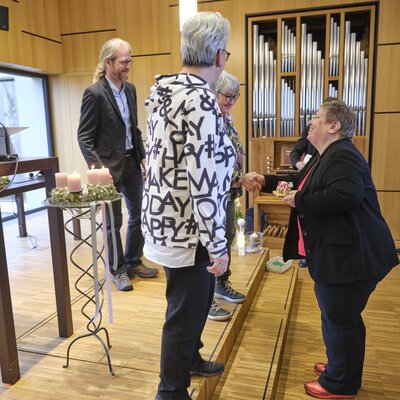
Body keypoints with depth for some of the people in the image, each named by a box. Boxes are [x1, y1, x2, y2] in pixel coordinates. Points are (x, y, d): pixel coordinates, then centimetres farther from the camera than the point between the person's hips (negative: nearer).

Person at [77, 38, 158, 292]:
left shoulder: (130, 89, 8)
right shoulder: (94, 93, -12)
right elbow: (84, 136, -12)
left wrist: (143, 156, 8)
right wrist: (95, 164, -23)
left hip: (132, 161, 7)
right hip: (110, 165, -7)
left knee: (138, 213, 13)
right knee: (114, 221, 6)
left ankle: (133, 262, 31)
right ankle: (117, 269, 23)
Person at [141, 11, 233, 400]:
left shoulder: (162, 90, 7)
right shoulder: (200, 99, -21)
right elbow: (202, 181, -25)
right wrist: (217, 245, -19)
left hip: (165, 219, 9)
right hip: (186, 230, -9)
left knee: (194, 300, 26)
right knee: (185, 312, 9)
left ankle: (189, 359, 49)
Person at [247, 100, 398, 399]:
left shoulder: (342, 155, -19)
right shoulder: (326, 156, 16)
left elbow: (347, 195, -35)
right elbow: (302, 183, 26)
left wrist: (299, 201, -25)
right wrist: (267, 182, 18)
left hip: (350, 255, -11)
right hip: (335, 253, 11)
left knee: (340, 319, 4)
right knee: (337, 316, 22)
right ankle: (341, 367, 41)